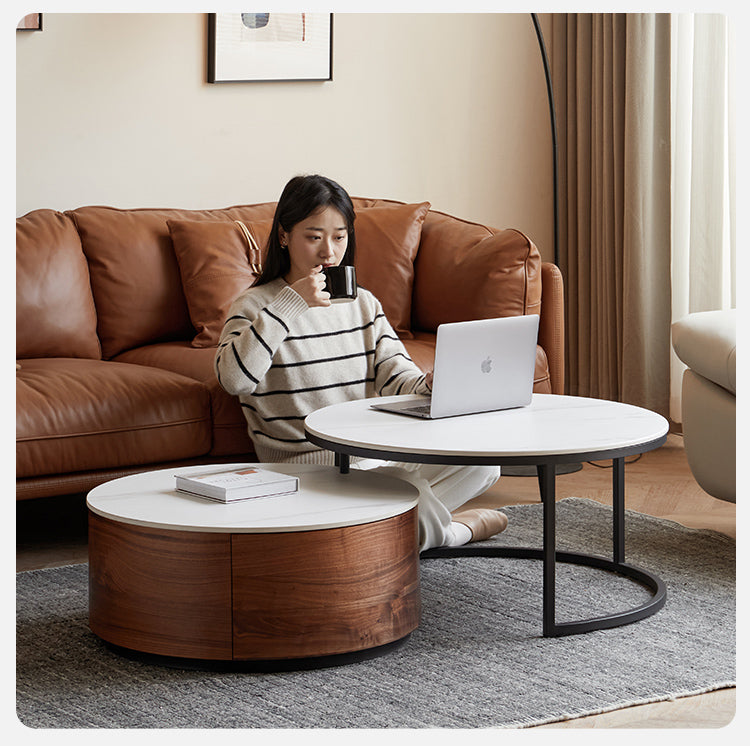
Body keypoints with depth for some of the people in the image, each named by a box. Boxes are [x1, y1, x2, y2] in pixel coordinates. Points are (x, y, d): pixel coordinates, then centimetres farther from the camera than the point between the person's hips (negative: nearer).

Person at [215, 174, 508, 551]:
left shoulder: (363, 304, 16)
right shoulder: (254, 306, -2)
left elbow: (396, 375, 5)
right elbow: (232, 378, -21)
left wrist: (427, 384, -21)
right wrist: (291, 305, -22)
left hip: (378, 457, 6)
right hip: (306, 464, -6)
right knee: (411, 493, -31)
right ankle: (457, 530, -1)